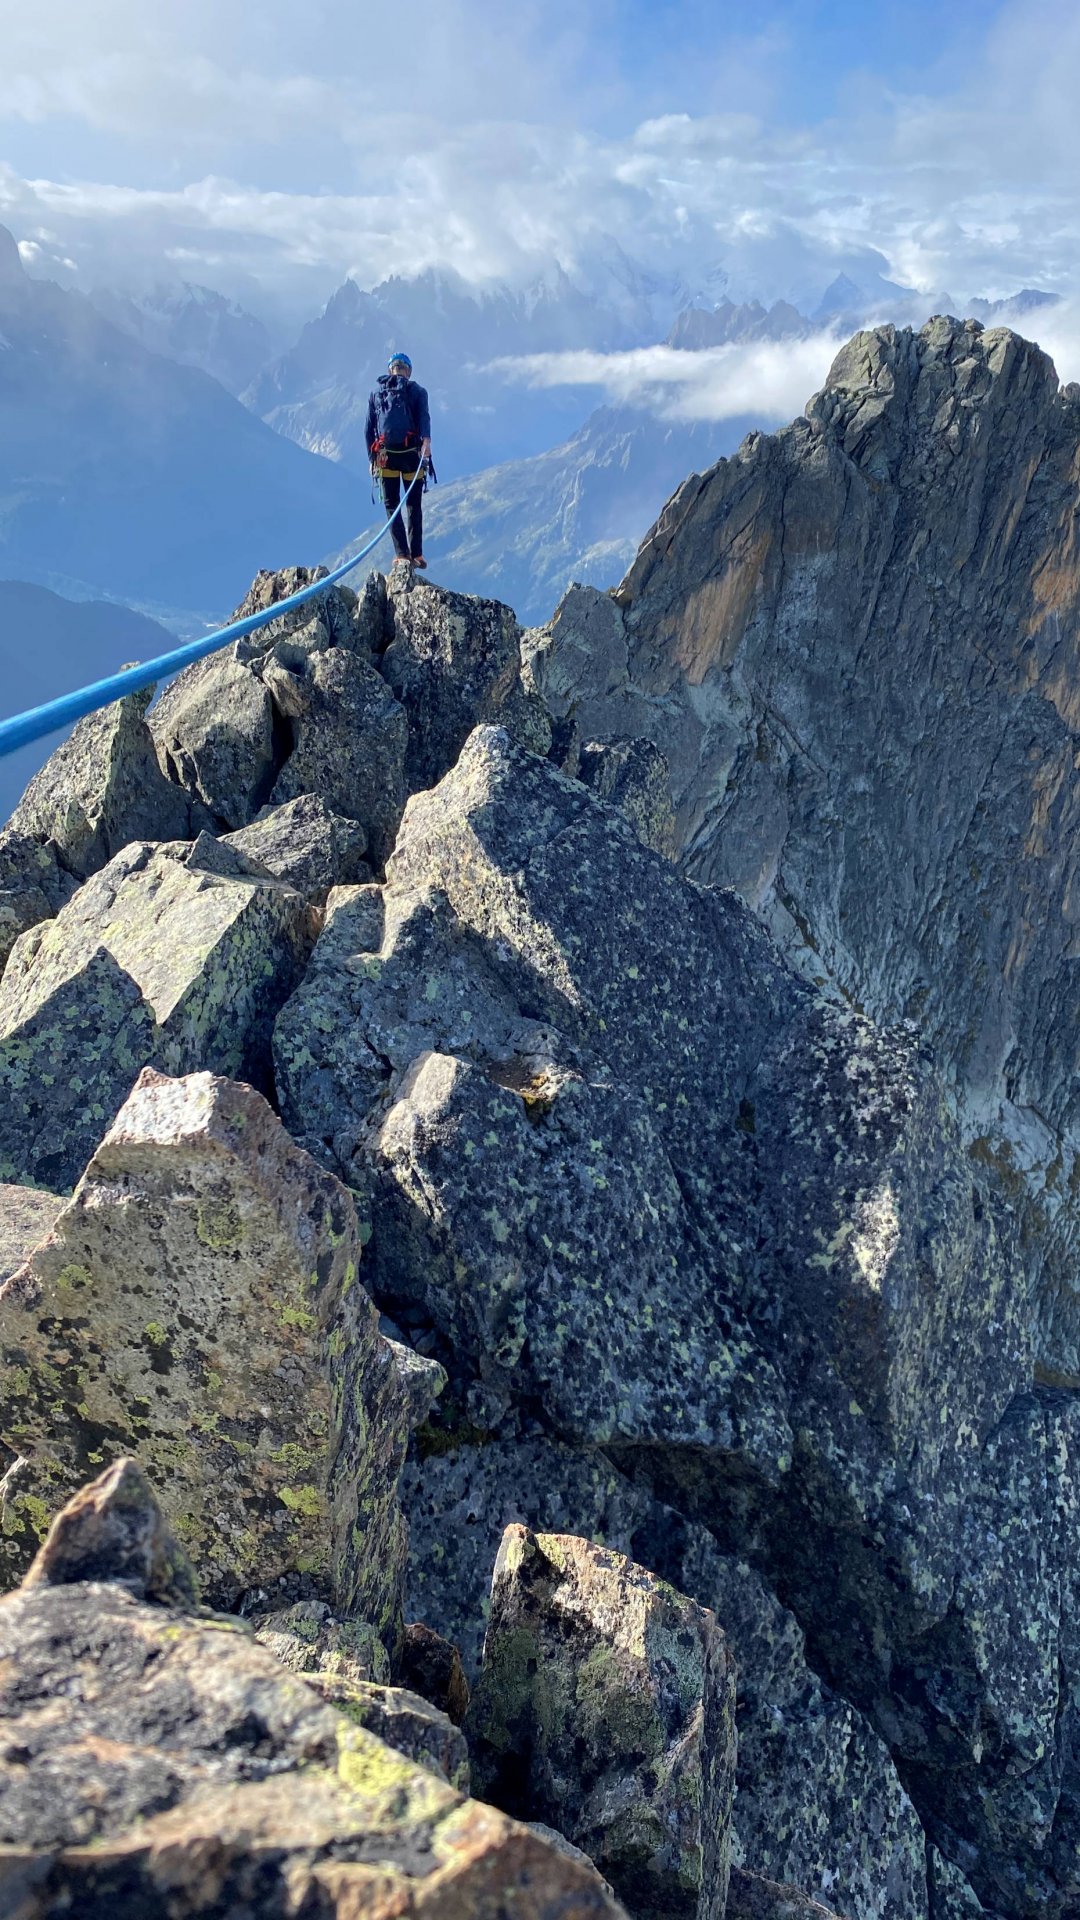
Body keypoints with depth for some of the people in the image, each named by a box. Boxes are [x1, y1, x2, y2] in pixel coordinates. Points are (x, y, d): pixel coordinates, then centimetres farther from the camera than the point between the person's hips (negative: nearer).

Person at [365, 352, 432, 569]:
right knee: (414, 506, 10)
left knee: (391, 505, 5)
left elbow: (368, 429, 12)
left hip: (385, 454, 1)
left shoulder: (375, 392, 16)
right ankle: (417, 554, 7)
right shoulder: (417, 391, 9)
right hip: (411, 453, -1)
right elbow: (424, 417, -9)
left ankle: (402, 554, -7)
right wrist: (426, 441, -22)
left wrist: (372, 457, 14)